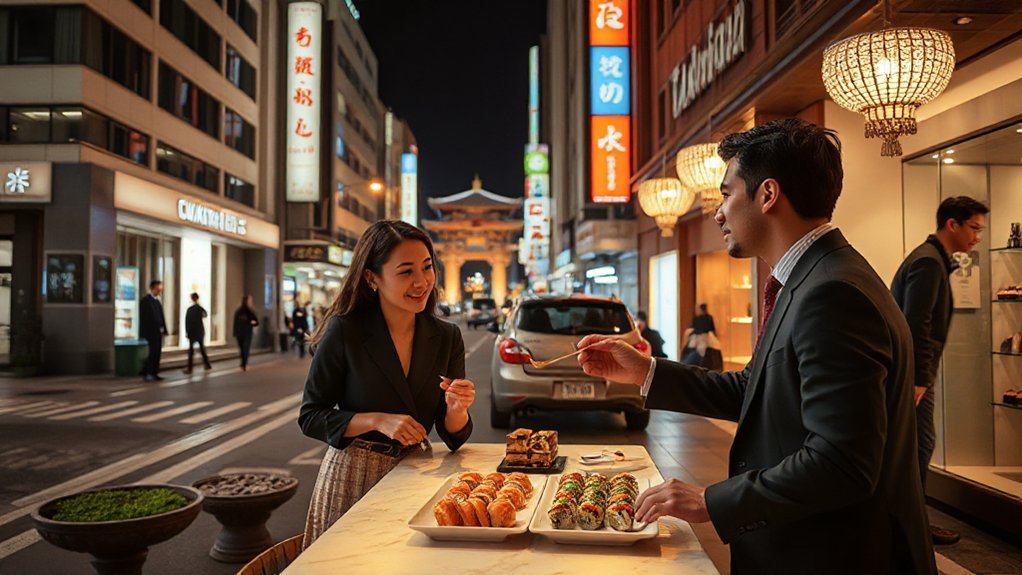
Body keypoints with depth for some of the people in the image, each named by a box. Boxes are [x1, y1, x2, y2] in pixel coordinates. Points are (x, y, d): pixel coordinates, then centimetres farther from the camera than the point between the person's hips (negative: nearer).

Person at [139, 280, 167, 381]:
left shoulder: (157, 301, 18)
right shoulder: (145, 300, -7)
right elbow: (144, 317, -13)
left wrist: (163, 329, 7)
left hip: (158, 332, 8)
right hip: (151, 331, -8)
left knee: (157, 353, 6)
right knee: (153, 352, -10)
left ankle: (154, 373, 11)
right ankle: (147, 373, -4)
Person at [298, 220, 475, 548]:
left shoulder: (447, 337, -4)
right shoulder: (345, 332, -14)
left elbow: (453, 438, 0)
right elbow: (310, 418, -8)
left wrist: (456, 409, -22)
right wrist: (377, 421, -21)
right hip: (354, 475, -3)